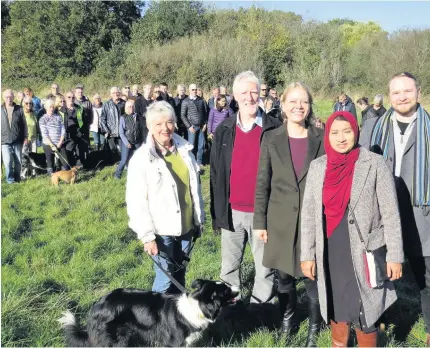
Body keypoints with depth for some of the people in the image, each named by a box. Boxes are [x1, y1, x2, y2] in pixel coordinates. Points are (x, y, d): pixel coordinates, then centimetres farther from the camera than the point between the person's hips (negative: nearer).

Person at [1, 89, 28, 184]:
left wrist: (25, 137, 3)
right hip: (5, 141, -1)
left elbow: (24, 124, 6)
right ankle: (10, 179, 8)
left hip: (17, 140, 1)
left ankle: (17, 178, 23)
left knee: (18, 161, 8)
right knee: (7, 161, -8)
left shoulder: (19, 109, 2)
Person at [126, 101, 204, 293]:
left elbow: (195, 187, 9)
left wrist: (199, 219, 12)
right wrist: (147, 235, -15)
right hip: (162, 230, -4)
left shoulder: (185, 150, 1)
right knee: (165, 279, 3)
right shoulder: (142, 158, -13)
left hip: (186, 227, 4)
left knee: (179, 275, 16)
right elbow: (136, 201, -13)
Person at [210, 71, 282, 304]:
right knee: (229, 267, 15)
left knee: (265, 268, 8)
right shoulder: (224, 130, 4)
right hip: (232, 211, 3)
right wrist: (217, 211, 4)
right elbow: (215, 172, 7)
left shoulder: (274, 130, -4)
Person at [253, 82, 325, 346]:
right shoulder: (271, 139, 0)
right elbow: (262, 183, 1)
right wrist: (260, 222, 0)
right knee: (284, 277, 13)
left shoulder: (322, 138, -1)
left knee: (314, 277, 3)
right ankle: (287, 322, 35)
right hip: (281, 221, 1)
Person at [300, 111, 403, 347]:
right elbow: (308, 213, 7)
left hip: (363, 252, -3)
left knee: (364, 314, 2)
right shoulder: (317, 166, 3)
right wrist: (307, 254, 5)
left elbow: (390, 213, -5)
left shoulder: (375, 164, -7)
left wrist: (394, 256, -7)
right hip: (330, 252, 3)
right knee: (337, 310, 16)